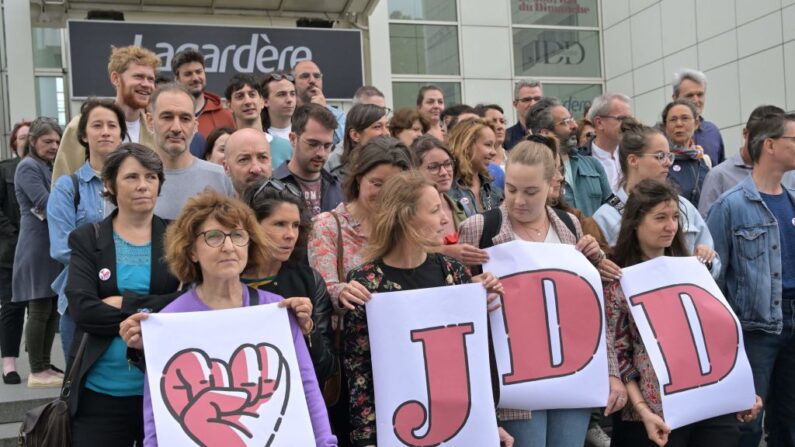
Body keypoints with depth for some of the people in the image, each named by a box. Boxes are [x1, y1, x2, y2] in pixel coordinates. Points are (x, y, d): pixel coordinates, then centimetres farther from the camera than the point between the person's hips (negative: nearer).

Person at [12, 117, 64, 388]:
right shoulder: (28, 167, -8)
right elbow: (46, 204, -18)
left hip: (53, 245, 9)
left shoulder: (49, 167, 20)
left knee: (52, 309, 9)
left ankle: (45, 365, 15)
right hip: (37, 247, -9)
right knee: (39, 310, -6)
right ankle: (37, 372, -1)